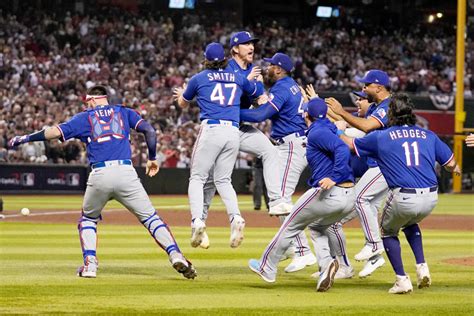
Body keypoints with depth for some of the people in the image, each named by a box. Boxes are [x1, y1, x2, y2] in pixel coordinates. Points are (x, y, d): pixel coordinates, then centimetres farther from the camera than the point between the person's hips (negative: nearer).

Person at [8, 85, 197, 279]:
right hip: (126, 173, 0)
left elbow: (55, 132, 7)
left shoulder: (85, 118, 17)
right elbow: (149, 130, 8)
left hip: (100, 176, 0)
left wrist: (24, 138, 17)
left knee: (88, 218, 24)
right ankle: (175, 255, -15)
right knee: (150, 217, 5)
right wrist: (152, 158, 20)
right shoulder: (124, 112, 20)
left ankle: (89, 263, 7)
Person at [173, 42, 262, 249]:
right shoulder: (238, 78, 17)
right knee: (223, 180, 11)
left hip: (211, 130, -3)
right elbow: (259, 94, 35)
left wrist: (180, 95, 50)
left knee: (197, 178, 3)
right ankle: (235, 218, -14)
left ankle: (197, 219, -18)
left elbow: (183, 103, 27)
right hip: (233, 132, 3)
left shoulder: (199, 79, 10)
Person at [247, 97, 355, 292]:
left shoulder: (316, 132, -8)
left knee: (291, 226, 10)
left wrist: (333, 178, -27)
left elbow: (342, 150, -22)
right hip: (349, 197, 8)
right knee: (317, 227, 28)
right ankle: (326, 263, 1)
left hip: (329, 193, -8)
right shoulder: (329, 130, 17)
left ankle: (267, 268, 22)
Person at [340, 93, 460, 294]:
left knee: (388, 232, 24)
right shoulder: (428, 135, 12)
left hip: (403, 198, -4)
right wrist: (455, 169, 39)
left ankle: (402, 279, 11)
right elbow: (450, 163, 15)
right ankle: (422, 267, 19)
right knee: (410, 223, 35)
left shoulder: (381, 137, 6)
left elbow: (349, 143, 18)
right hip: (430, 198, 4)